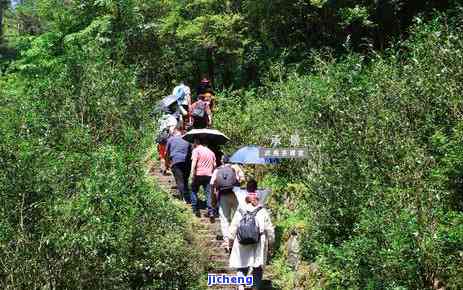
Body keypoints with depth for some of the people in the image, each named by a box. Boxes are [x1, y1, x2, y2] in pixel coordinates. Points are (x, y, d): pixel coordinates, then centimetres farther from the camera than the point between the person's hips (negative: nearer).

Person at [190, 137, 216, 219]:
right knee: (209, 193, 0)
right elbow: (214, 165, 19)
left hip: (198, 174, -4)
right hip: (208, 175, 4)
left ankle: (195, 210, 12)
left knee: (194, 191, 14)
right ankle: (211, 212, -12)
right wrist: (212, 174, 24)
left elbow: (194, 163, -11)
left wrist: (192, 175, -13)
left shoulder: (196, 150, 0)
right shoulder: (210, 152, 19)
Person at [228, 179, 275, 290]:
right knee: (257, 269, 13)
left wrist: (231, 240, 14)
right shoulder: (263, 212, -6)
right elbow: (269, 230, -2)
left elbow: (233, 228, 1)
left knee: (241, 268, 10)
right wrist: (271, 243, 11)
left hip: (242, 245, 0)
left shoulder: (240, 212, -3)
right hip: (258, 246, 0)